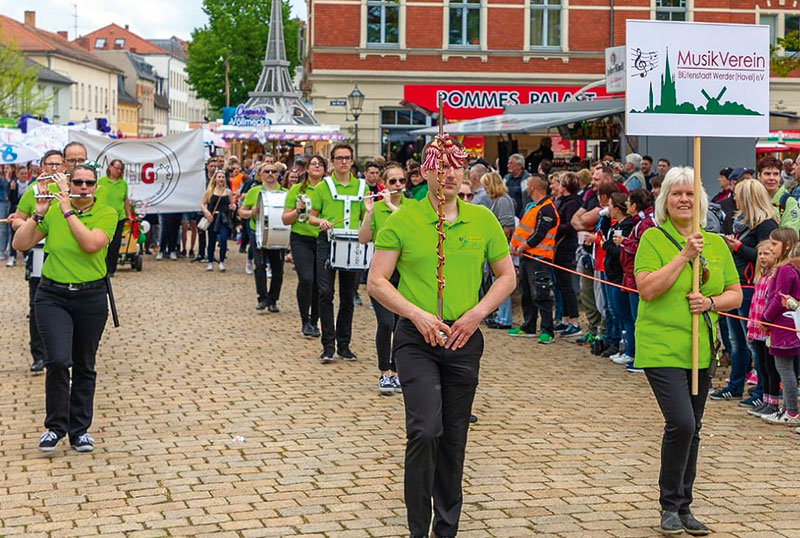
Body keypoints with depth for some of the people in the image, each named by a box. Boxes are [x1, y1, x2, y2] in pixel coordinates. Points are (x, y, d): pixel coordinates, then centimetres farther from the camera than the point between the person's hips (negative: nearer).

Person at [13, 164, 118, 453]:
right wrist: (38, 214, -14)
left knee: (84, 366, 10)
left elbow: (91, 244, -22)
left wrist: (68, 211, -19)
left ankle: (79, 429, 24)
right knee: (58, 360, -15)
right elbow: (20, 244, -3)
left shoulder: (106, 214, -3)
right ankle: (55, 426, 3)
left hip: (91, 298, 0)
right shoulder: (53, 212, 2)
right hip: (52, 296, 0)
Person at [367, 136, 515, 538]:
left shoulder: (482, 220, 3)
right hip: (416, 339, -3)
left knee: (454, 438, 12)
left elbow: (507, 276, 11)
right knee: (425, 430, -17)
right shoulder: (402, 220, -5)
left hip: (464, 340, 3)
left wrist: (477, 313, -5)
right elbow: (376, 282, -4)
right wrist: (417, 314, -17)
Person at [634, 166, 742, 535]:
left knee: (692, 429, 11)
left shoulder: (716, 244, 9)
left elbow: (736, 295, 11)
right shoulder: (653, 238, -5)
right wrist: (684, 256, -18)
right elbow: (647, 289, -16)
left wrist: (711, 303, -9)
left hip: (700, 351, 5)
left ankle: (683, 508, 24)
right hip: (661, 349, -5)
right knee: (681, 423, -17)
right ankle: (670, 506, 0)